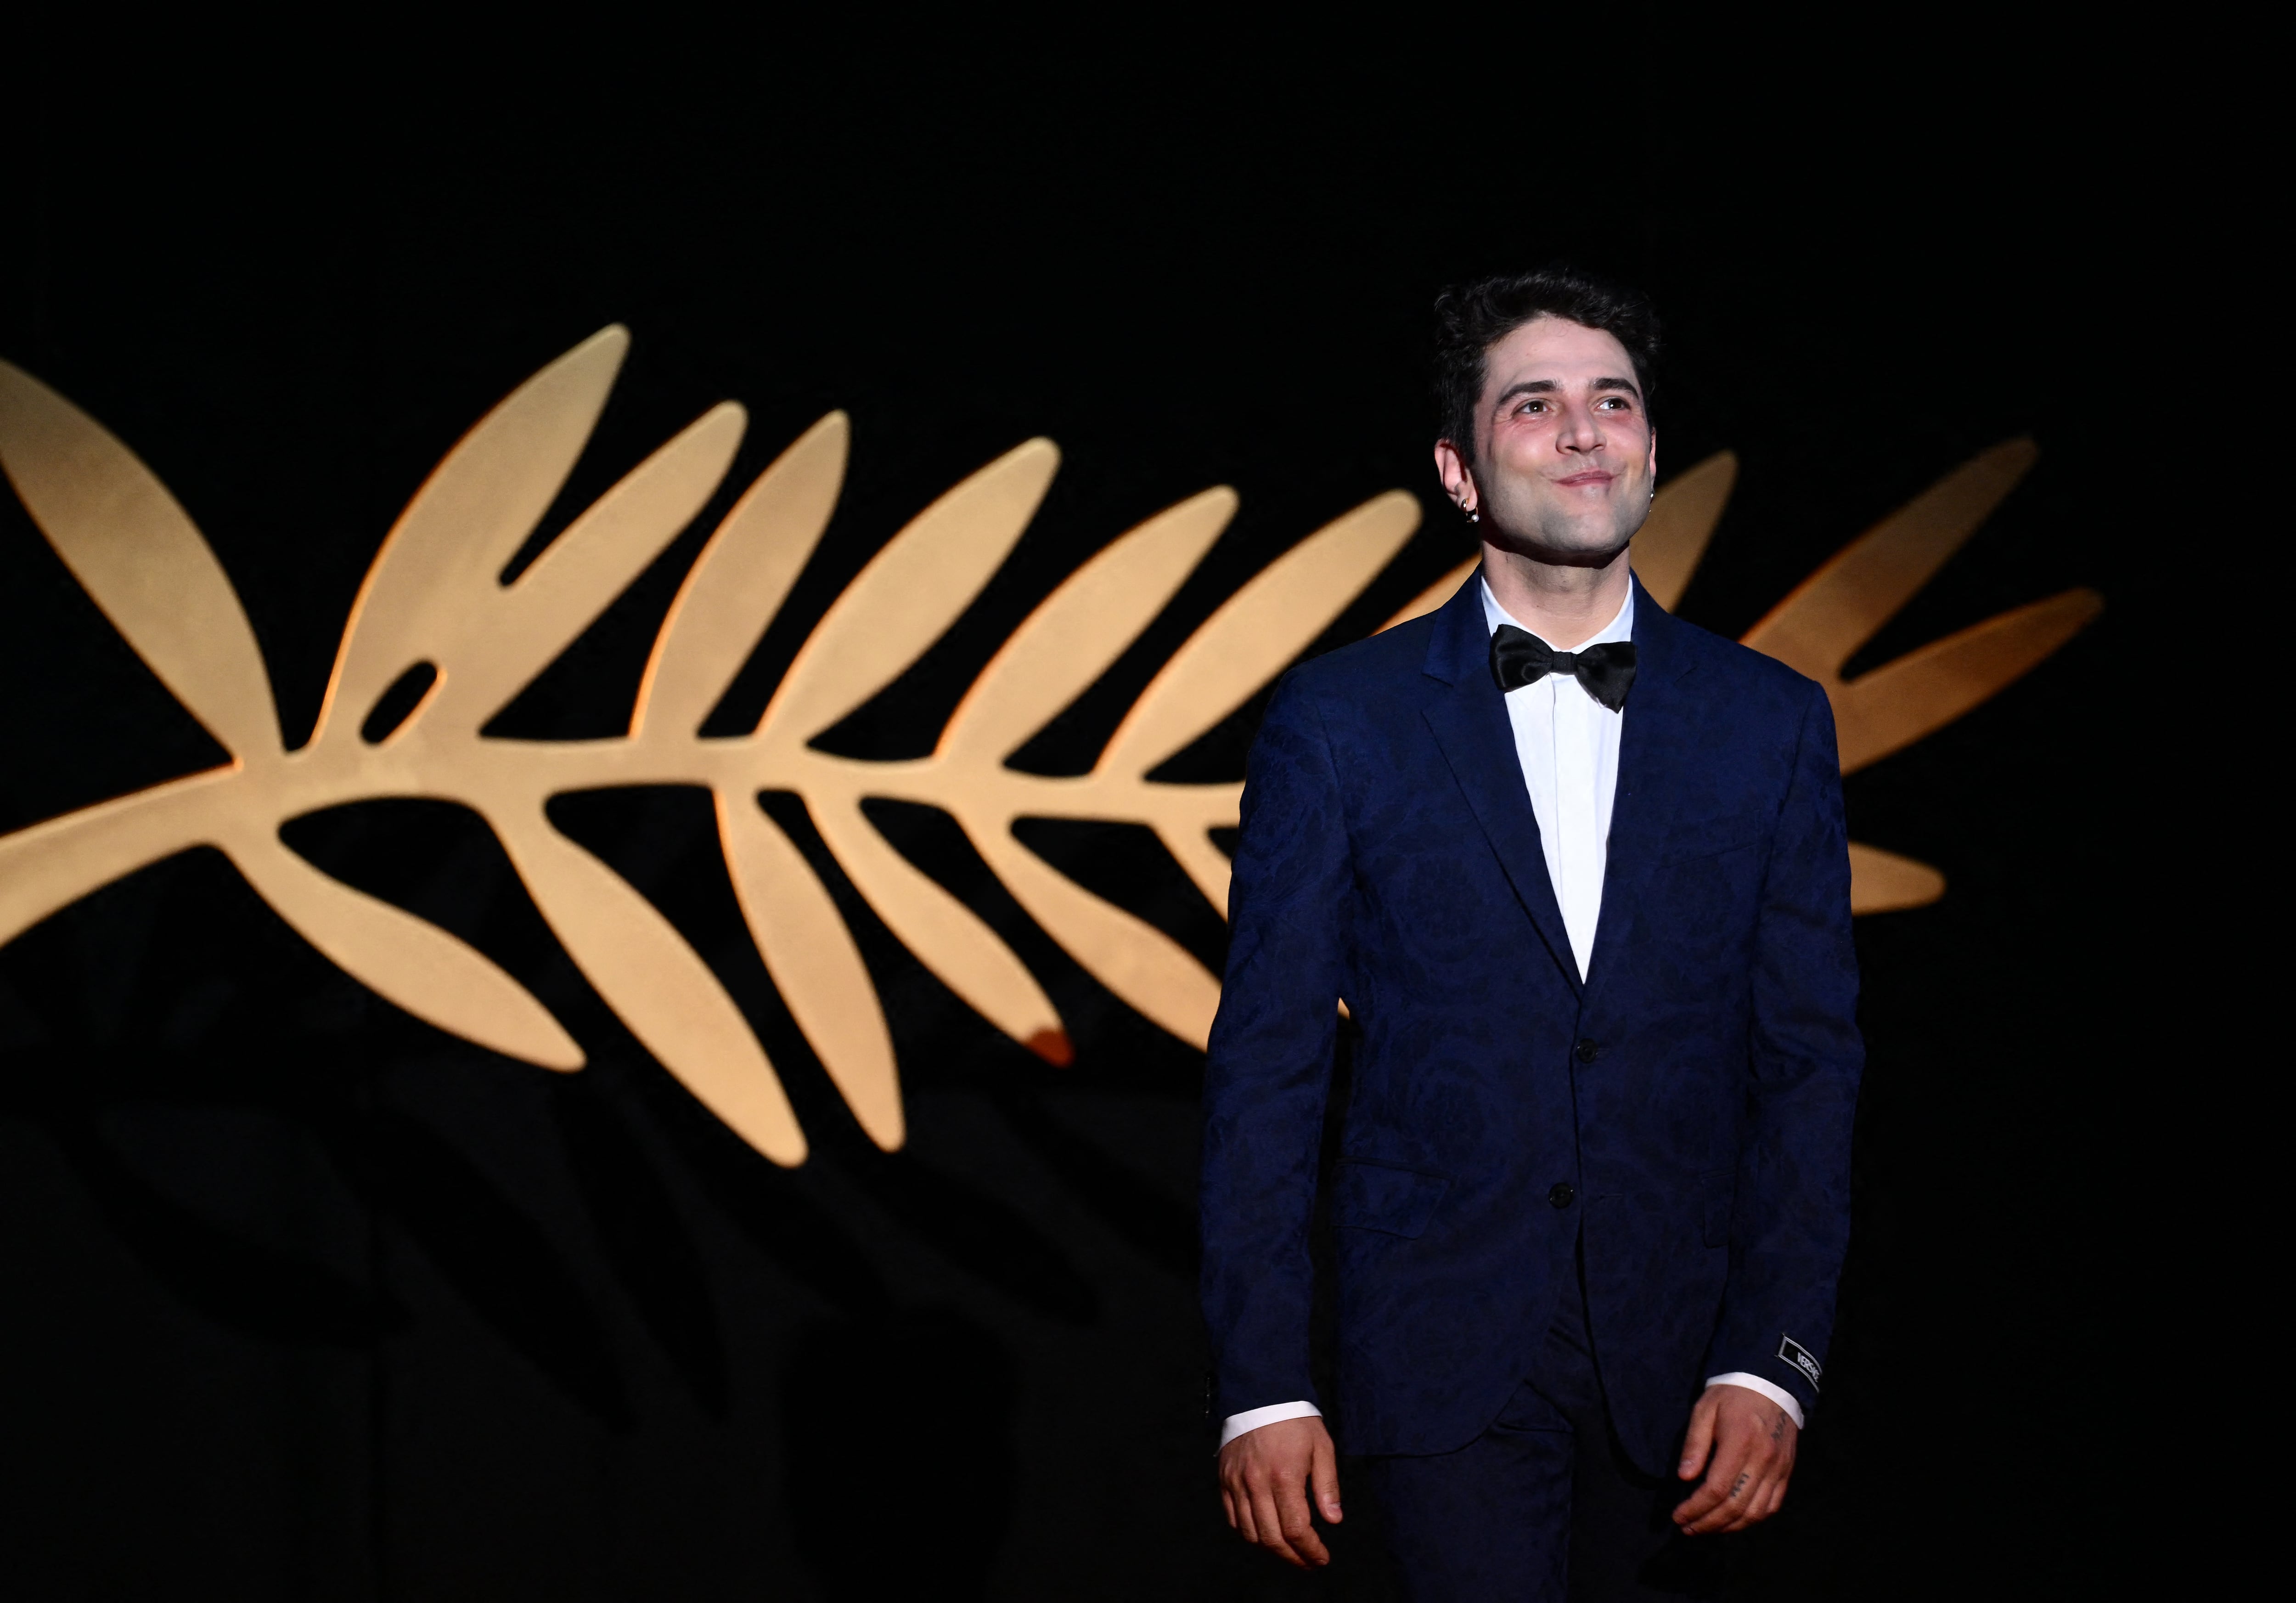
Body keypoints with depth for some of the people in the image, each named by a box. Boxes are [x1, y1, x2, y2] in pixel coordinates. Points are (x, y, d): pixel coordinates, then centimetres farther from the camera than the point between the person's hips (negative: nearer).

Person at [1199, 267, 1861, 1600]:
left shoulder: (1770, 723, 5)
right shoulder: (1340, 723, 0)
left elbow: (1811, 1059, 4)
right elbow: (1269, 1066, 0)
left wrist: (1773, 1362, -6)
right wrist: (1261, 1384, -5)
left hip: (1676, 1363, 2)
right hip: (1446, 1362, -2)